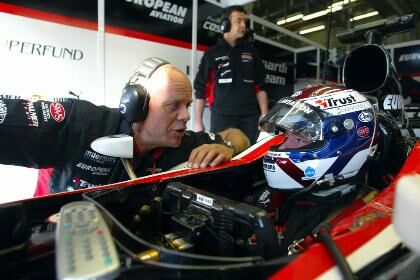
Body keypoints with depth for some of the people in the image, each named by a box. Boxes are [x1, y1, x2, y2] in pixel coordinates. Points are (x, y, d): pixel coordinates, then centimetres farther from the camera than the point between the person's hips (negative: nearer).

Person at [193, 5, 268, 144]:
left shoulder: (252, 51, 15)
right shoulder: (212, 53, 8)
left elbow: (260, 86, 11)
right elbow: (200, 89, 7)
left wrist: (265, 115, 1)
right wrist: (198, 122, 3)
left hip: (250, 117, 3)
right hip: (222, 117, -2)